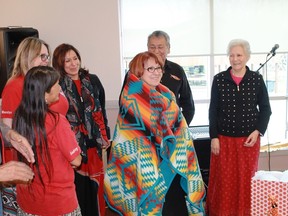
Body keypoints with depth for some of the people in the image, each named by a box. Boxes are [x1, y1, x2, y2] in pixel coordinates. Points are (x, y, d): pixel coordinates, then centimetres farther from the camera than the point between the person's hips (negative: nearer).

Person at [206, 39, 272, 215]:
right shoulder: (219, 79, -1)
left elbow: (265, 109, 4)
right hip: (224, 139, 0)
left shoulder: (257, 79, 0)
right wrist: (214, 137, -3)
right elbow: (213, 111, 2)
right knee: (224, 181, 5)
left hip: (249, 139, 0)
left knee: (247, 180, 9)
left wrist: (257, 131, -8)